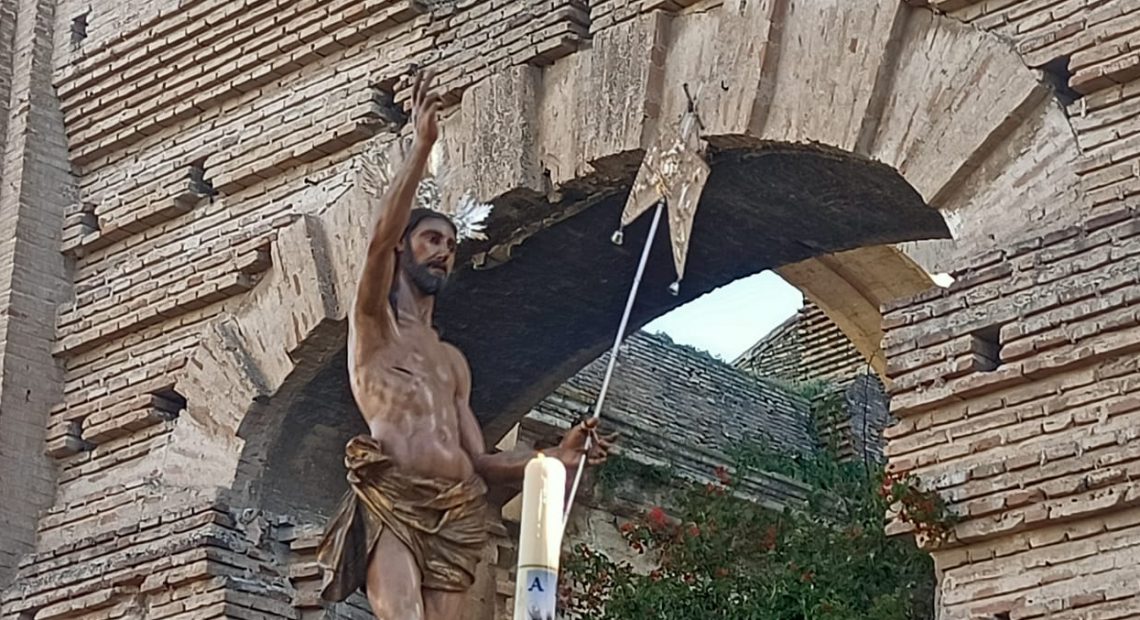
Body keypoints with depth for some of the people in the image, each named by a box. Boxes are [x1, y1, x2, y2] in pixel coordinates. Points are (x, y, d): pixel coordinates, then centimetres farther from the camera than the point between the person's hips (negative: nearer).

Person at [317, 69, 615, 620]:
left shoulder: (453, 362, 30)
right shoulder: (373, 321, 15)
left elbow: (480, 463, 24)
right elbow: (381, 237, -6)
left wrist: (557, 457, 8)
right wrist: (422, 145, -13)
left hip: (455, 513, 5)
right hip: (390, 504, -5)